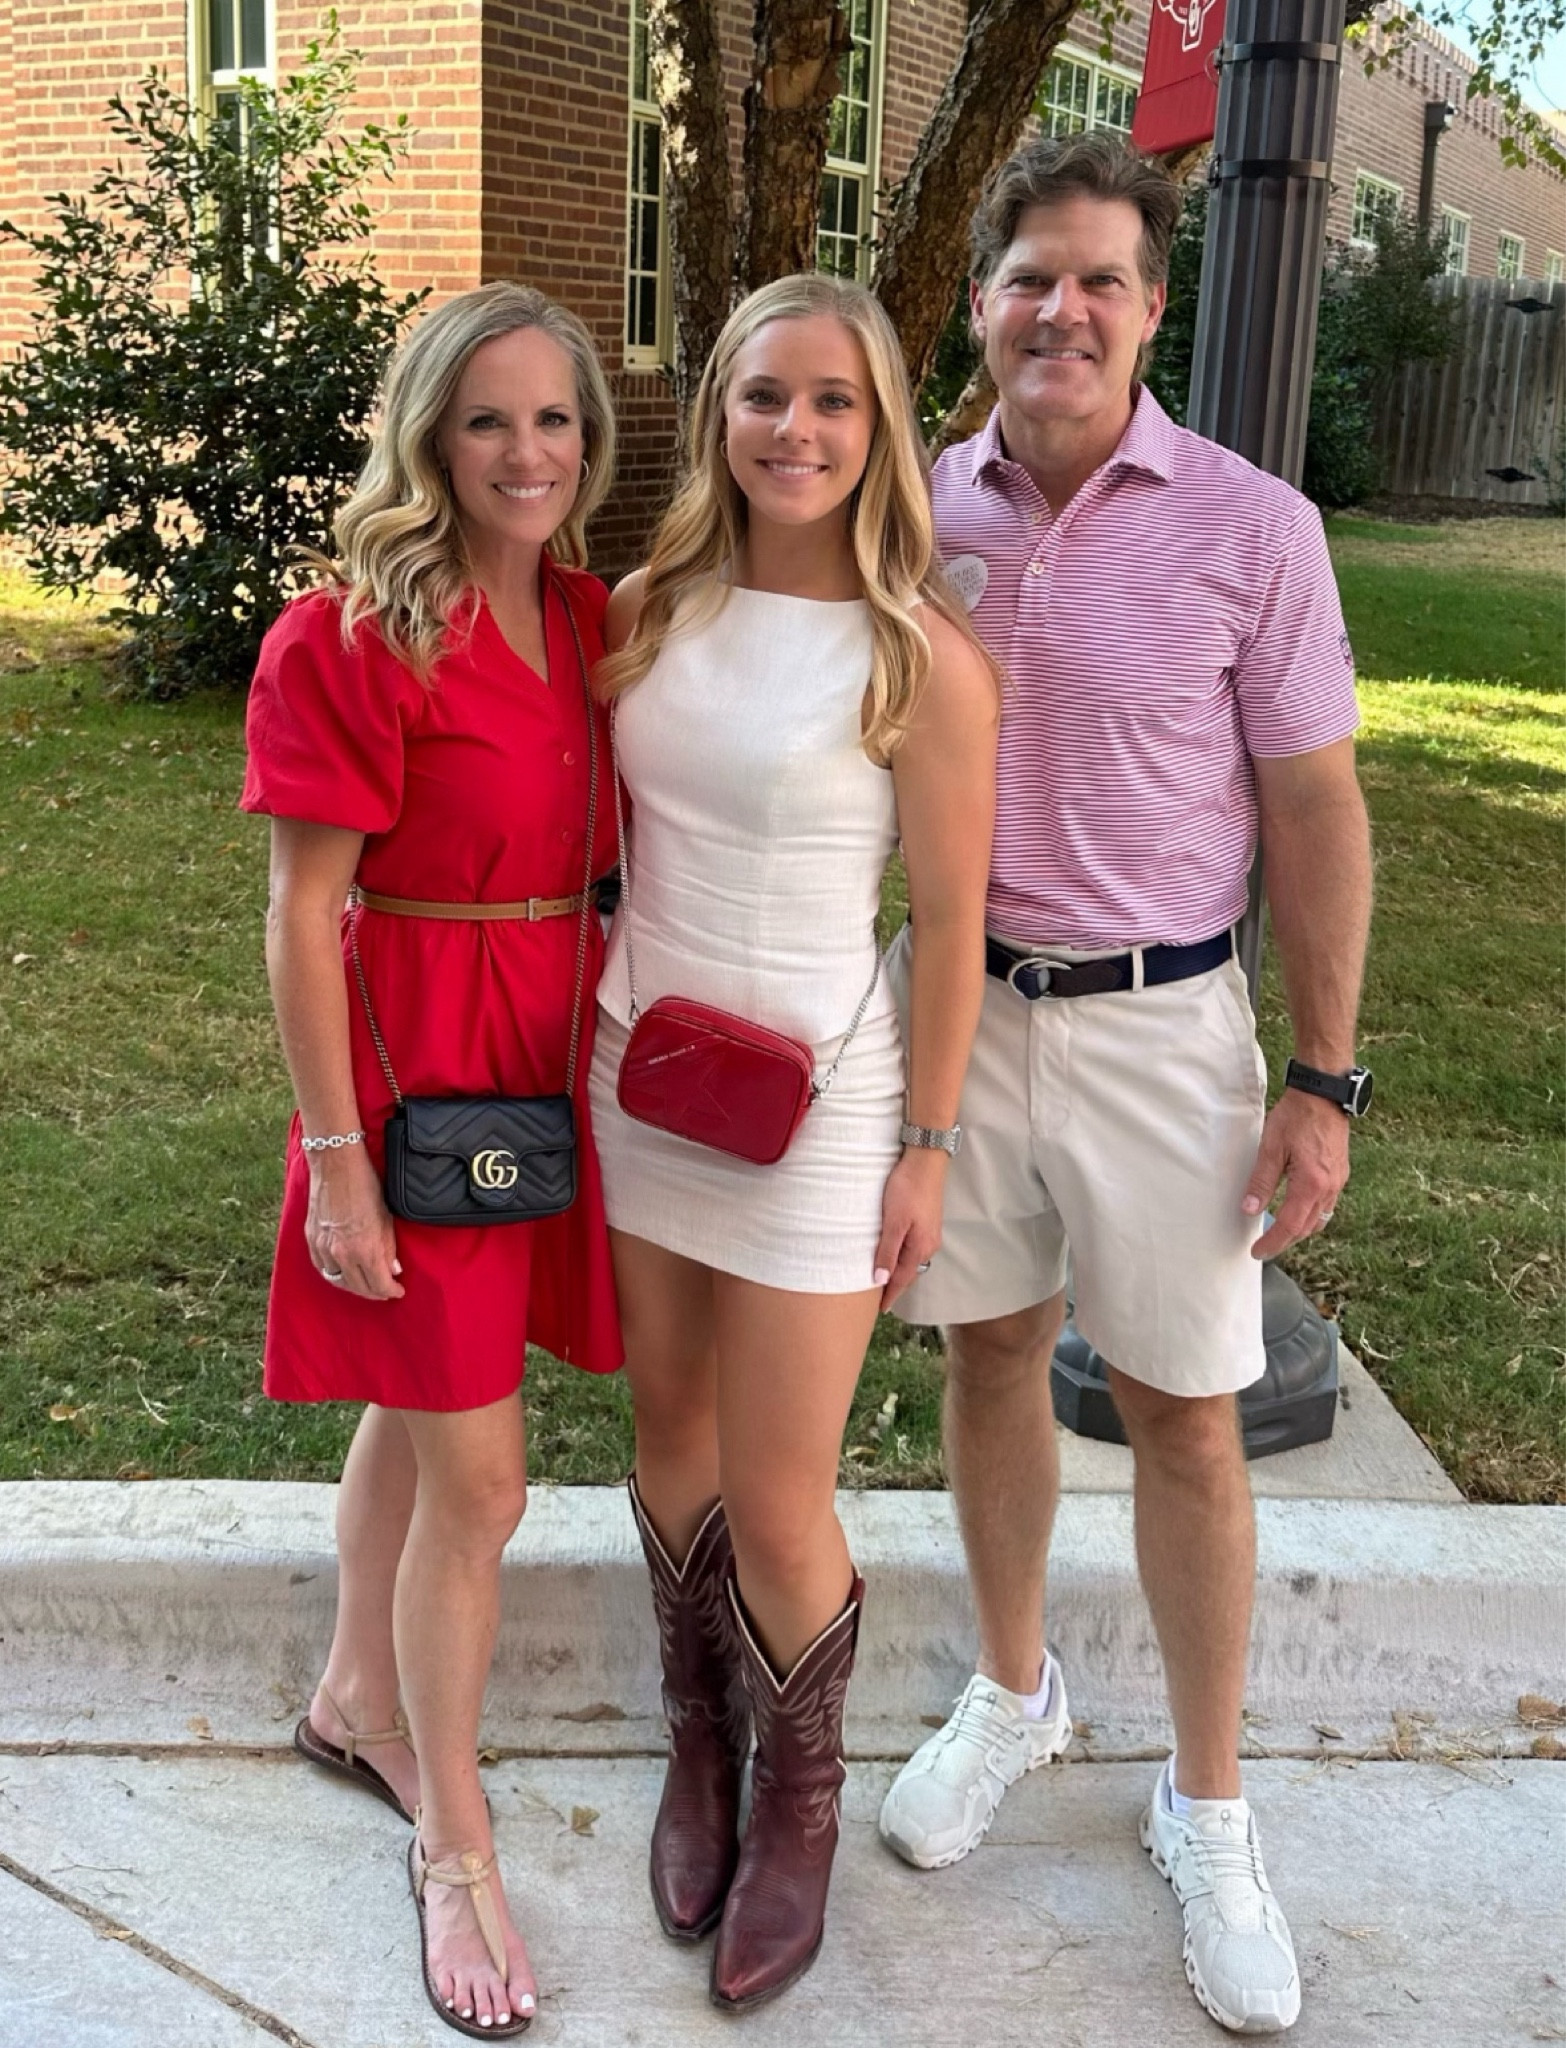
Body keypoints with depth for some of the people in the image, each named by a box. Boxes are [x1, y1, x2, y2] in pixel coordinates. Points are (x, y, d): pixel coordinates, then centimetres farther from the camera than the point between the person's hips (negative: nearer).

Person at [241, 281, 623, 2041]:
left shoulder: (587, 620, 6)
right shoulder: (350, 639, -15)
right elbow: (303, 916, -14)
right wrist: (337, 1157, -15)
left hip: (549, 1058, 7)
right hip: (414, 1067, -6)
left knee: (416, 1414, 22)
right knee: (477, 1480, 0)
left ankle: (358, 1702, 44)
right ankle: (452, 1842, 21)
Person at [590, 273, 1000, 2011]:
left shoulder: (923, 659, -14)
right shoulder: (649, 610, 0)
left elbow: (952, 920, -9)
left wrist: (927, 1148, -7)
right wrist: (585, 1020, 9)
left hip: (815, 1094, -5)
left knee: (775, 1504, 2)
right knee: (669, 1430, 17)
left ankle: (799, 1802, 31)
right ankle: (701, 1744, 41)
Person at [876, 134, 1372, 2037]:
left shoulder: (1249, 528, -9)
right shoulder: (922, 511, 1)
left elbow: (1314, 807, -5)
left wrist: (1325, 1081, -7)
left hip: (1156, 1024, -3)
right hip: (954, 1000, 3)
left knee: (1184, 1422, 5)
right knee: (988, 1355, 16)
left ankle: (1207, 1806, 25)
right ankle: (1012, 1693, 39)